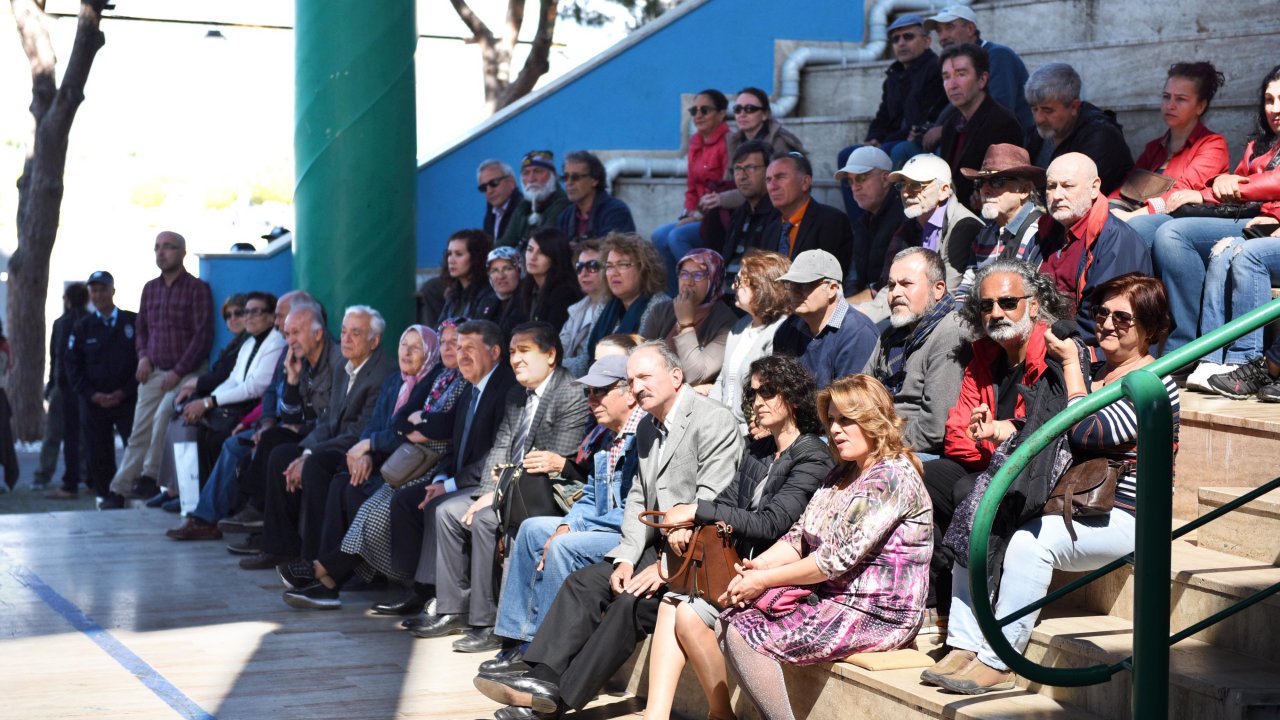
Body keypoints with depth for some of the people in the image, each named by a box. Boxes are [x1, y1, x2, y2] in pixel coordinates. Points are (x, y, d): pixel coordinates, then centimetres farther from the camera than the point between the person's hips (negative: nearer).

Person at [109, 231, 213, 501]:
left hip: (184, 374, -5)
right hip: (153, 373, 5)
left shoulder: (197, 288, -3)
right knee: (139, 432, -1)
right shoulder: (150, 288, 16)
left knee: (162, 416, -25)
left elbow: (203, 335, -9)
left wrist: (178, 372, -14)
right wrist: (143, 356, 3)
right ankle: (120, 488, -3)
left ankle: (150, 477, -18)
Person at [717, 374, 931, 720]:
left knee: (745, 635, -20)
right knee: (732, 618, -6)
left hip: (878, 616, -10)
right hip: (832, 599, 10)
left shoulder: (892, 477, -15)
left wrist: (765, 579, -15)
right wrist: (755, 567, -8)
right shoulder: (842, 475, 17)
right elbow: (799, 537, 11)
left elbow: (839, 558, -20)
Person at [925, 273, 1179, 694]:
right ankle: (964, 648, -12)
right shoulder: (1095, 372, 17)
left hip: (1123, 517, -9)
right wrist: (1006, 430, -2)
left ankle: (996, 665, -26)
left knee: (1029, 542, -32)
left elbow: (1088, 434, -20)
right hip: (1073, 506, 9)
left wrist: (1070, 364, -12)